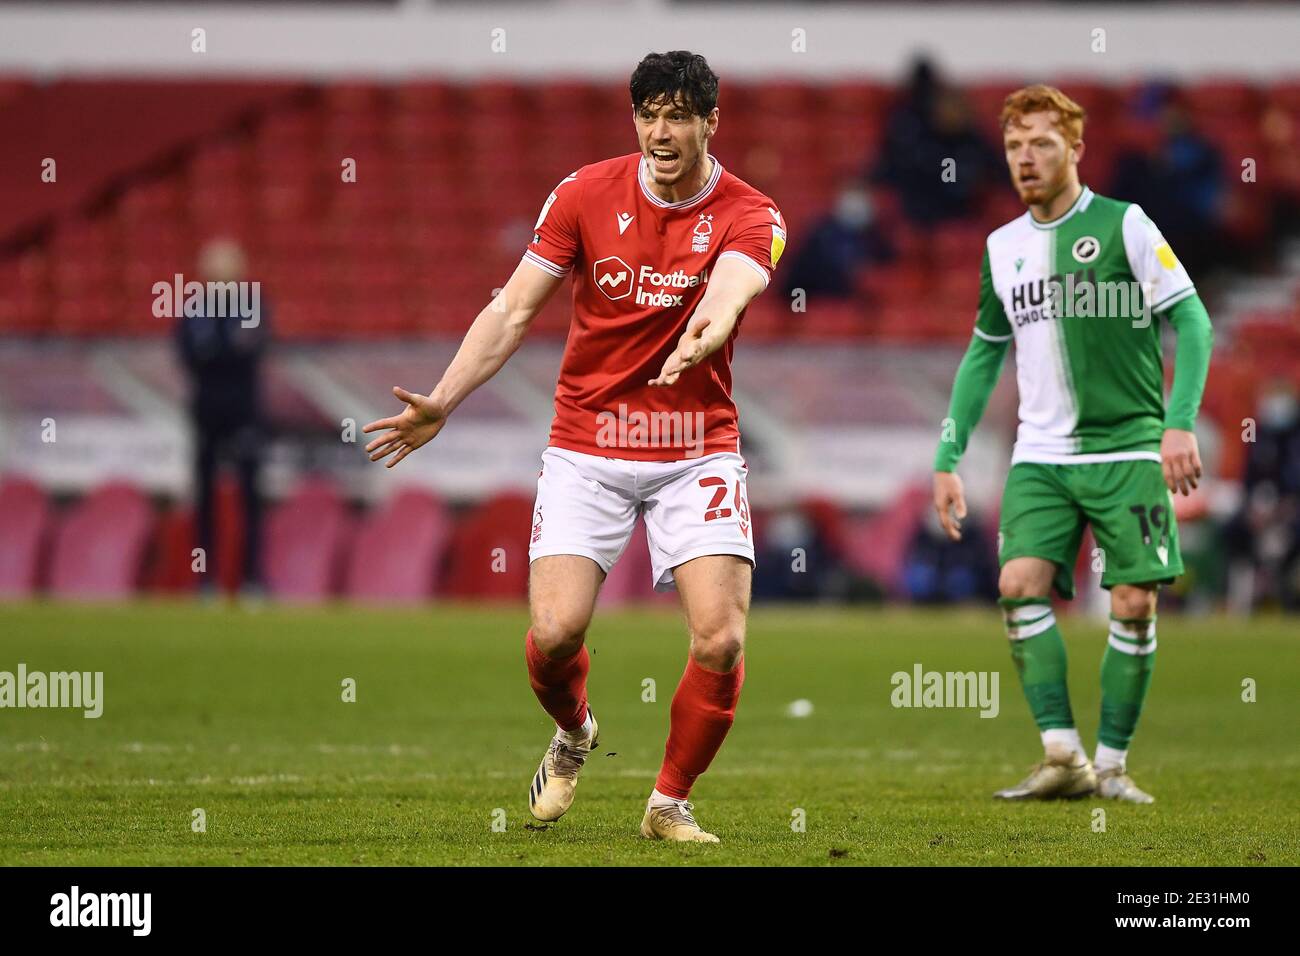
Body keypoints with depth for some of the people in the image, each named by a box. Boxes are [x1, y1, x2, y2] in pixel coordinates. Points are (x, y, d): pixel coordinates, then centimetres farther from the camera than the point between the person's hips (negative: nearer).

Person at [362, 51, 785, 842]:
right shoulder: (586, 193, -2)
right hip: (587, 445, 1)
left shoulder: (749, 217, -7)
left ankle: (670, 804, 8)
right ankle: (573, 736, 22)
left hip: (697, 449, -1)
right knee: (555, 631, -14)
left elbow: (729, 289, -30)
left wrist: (700, 338, -53)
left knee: (721, 640, -15)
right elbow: (516, 309, 2)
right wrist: (443, 403, -7)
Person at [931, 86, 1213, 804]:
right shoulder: (1002, 247, 11)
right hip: (1040, 456, 4)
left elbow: (1190, 320, -6)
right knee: (1020, 584, -14)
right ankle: (1062, 757, -12)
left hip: (1129, 450, -4)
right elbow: (984, 354, 20)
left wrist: (1180, 422, -17)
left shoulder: (1124, 226, -4)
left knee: (1134, 603, -6)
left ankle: (1111, 764, 4)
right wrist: (948, 460, 15)